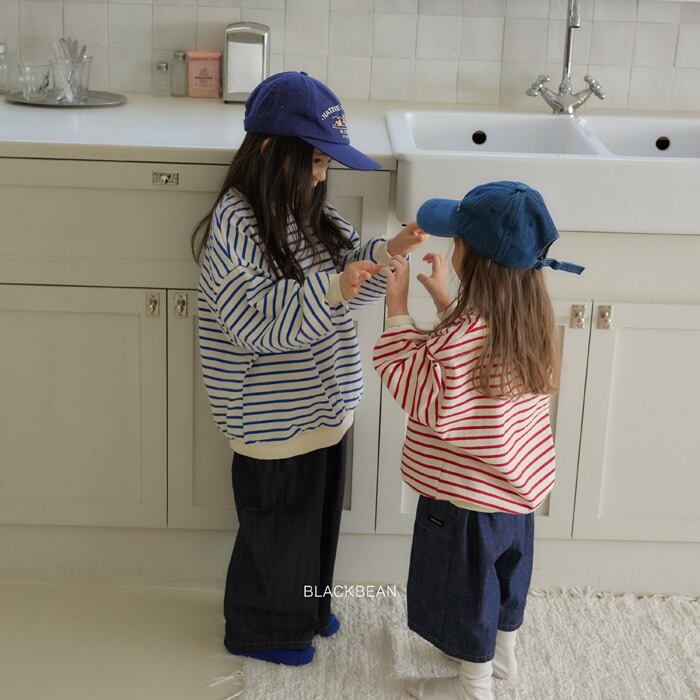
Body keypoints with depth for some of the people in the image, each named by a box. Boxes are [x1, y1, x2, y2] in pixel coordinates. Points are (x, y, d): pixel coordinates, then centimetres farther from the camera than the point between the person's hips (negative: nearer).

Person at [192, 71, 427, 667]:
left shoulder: (314, 210, 1)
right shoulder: (234, 226, -23)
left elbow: (349, 271, 9)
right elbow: (256, 322, -29)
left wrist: (388, 252, -10)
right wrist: (333, 290, -37)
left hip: (324, 404, 8)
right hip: (274, 416, -8)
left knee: (318, 511, 24)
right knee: (277, 525, 11)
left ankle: (307, 606, 47)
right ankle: (260, 629, 34)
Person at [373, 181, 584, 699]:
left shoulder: (463, 337, -33)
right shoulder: (531, 319, -5)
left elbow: (421, 394, -24)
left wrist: (399, 310, -24)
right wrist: (443, 300, 9)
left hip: (467, 496, -8)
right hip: (519, 482, 8)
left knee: (464, 584, 13)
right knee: (505, 568, 27)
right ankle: (503, 654, 49)